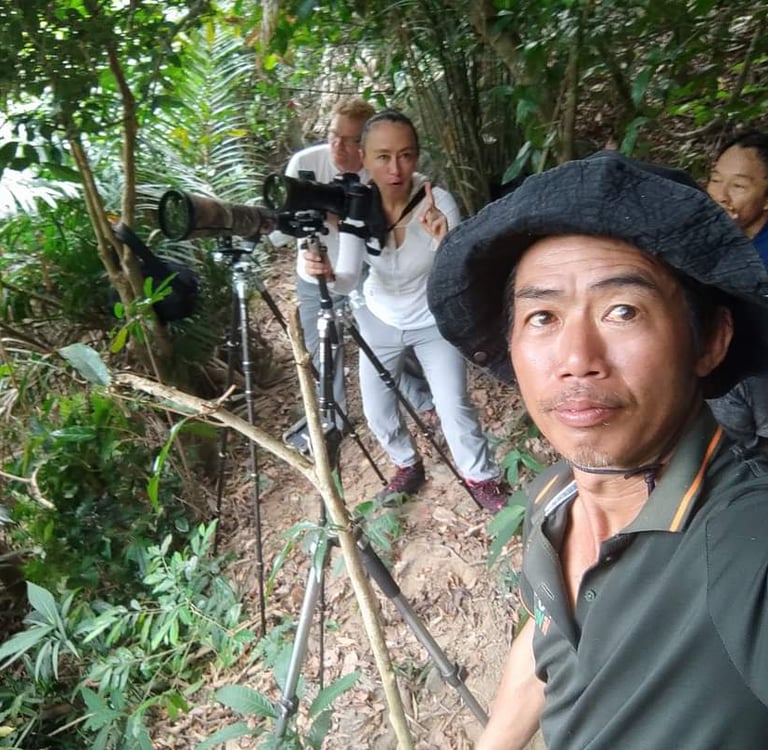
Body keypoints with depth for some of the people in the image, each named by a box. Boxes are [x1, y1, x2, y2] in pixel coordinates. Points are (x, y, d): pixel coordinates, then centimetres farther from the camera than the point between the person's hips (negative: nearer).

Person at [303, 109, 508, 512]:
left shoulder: (438, 201, -28)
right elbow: (350, 279, -22)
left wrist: (445, 239, -51)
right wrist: (329, 274, -45)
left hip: (434, 320, -2)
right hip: (380, 321, 3)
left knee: (454, 407, -6)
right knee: (376, 412, 10)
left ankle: (482, 478, 23)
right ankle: (408, 466, 40)